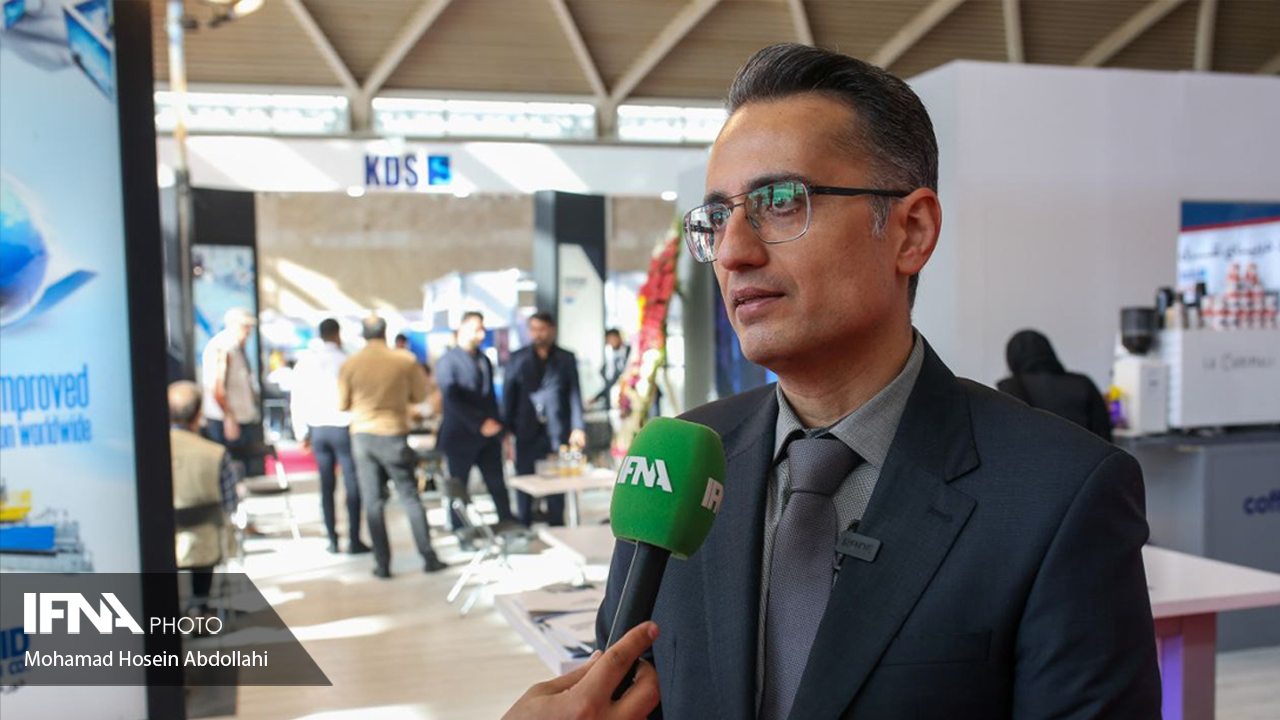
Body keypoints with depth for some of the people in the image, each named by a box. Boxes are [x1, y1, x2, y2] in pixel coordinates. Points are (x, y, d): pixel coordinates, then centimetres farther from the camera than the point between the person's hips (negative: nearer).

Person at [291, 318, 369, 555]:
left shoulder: (304, 362, 5)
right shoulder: (344, 360, -9)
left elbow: (296, 400, 7)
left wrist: (302, 433, 14)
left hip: (317, 429, 5)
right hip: (342, 427, -4)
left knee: (326, 485, 10)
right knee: (352, 486, 1)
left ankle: (332, 540, 12)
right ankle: (354, 541, 1)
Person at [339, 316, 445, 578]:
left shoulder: (349, 365, -4)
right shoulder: (405, 361, -6)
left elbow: (342, 404, 3)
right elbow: (420, 394, 4)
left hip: (362, 436, 1)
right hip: (394, 435, -1)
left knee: (373, 502, 7)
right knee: (411, 498, 8)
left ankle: (382, 565, 8)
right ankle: (429, 558, 10)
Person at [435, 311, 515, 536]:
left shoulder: (484, 360, 14)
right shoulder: (447, 361, -7)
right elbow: (452, 399, -16)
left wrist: (496, 425, 7)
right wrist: (480, 423, -19)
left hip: (487, 435, 5)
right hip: (461, 437, -5)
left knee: (498, 485, 4)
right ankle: (461, 535, 15)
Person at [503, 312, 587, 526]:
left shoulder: (566, 358, 7)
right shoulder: (518, 358, 8)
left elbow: (574, 393, 3)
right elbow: (509, 394, 6)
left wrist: (578, 427, -7)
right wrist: (507, 428, -1)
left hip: (557, 433, 0)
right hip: (527, 432, 0)